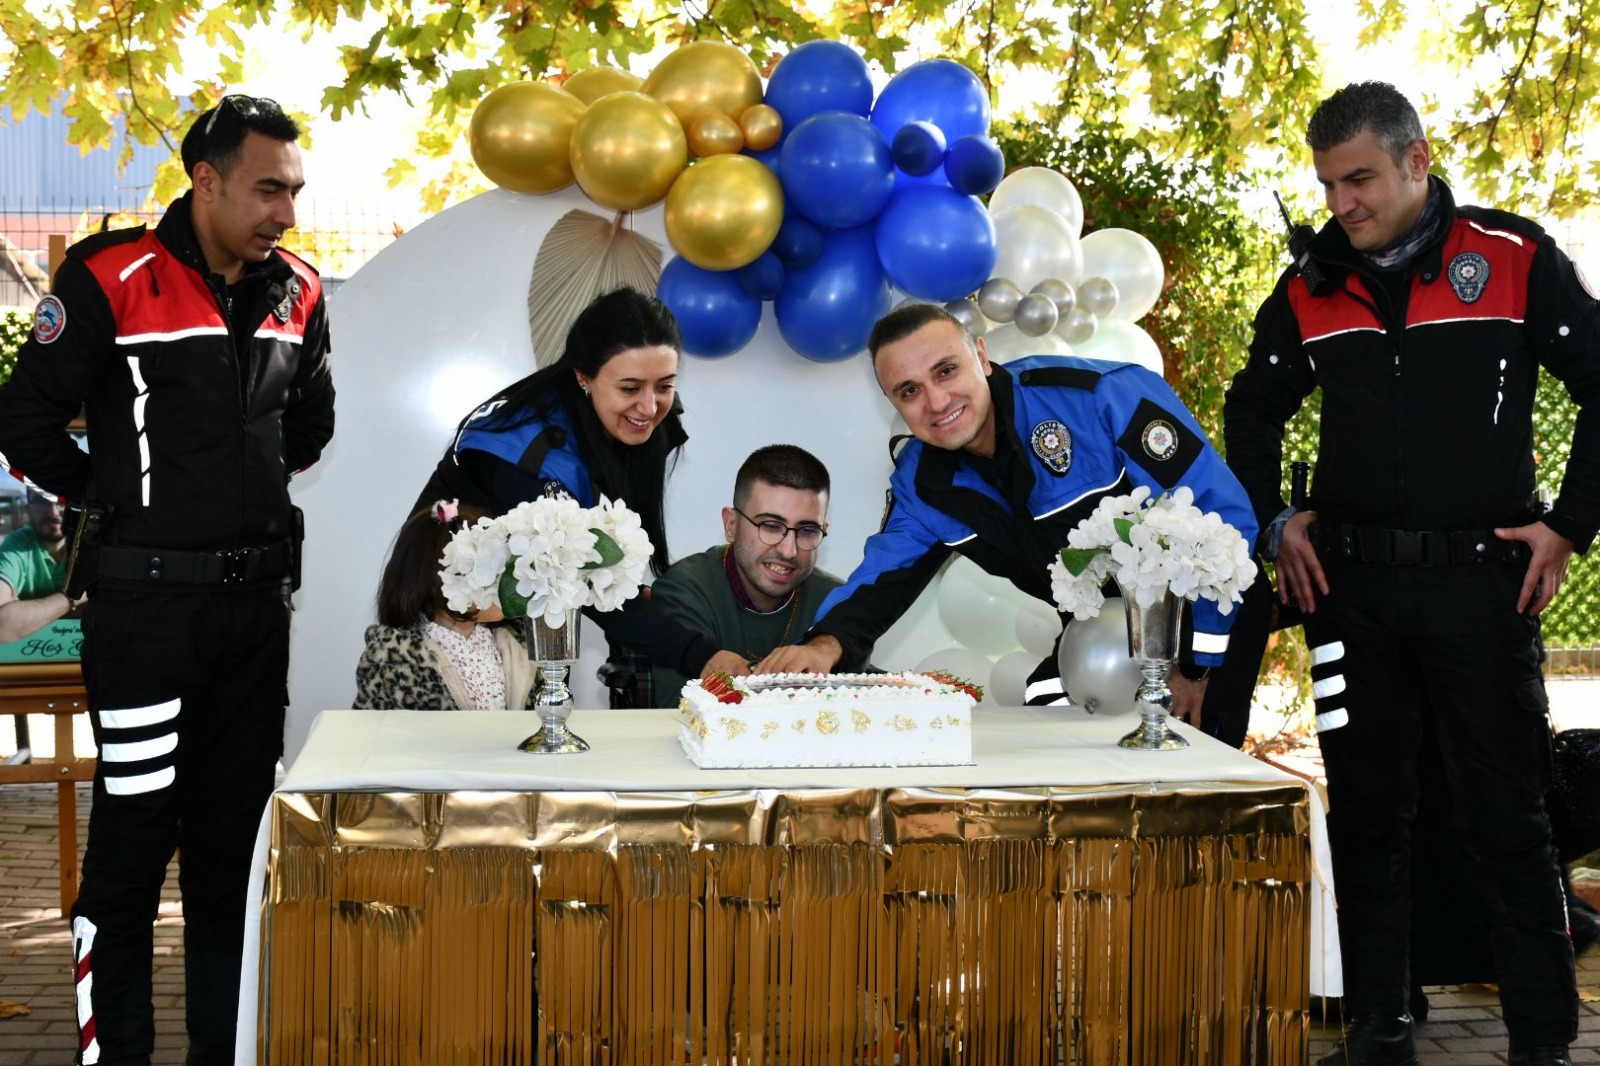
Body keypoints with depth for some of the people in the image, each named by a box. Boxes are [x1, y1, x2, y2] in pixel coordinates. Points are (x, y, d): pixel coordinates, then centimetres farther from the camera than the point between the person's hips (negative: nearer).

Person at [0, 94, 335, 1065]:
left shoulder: (297, 293, 8)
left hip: (255, 597, 6)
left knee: (234, 831, 12)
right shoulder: (111, 280, -10)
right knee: (133, 833, -1)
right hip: (147, 598, -6)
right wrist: (113, 500, -2)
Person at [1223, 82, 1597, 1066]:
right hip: (1350, 583, 3)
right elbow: (1253, 411, 21)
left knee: (1506, 815, 2)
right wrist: (1275, 522, 10)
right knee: (1367, 811, 9)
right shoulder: (1311, 289, 7)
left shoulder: (1516, 259, -3)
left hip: (1482, 579, -3)